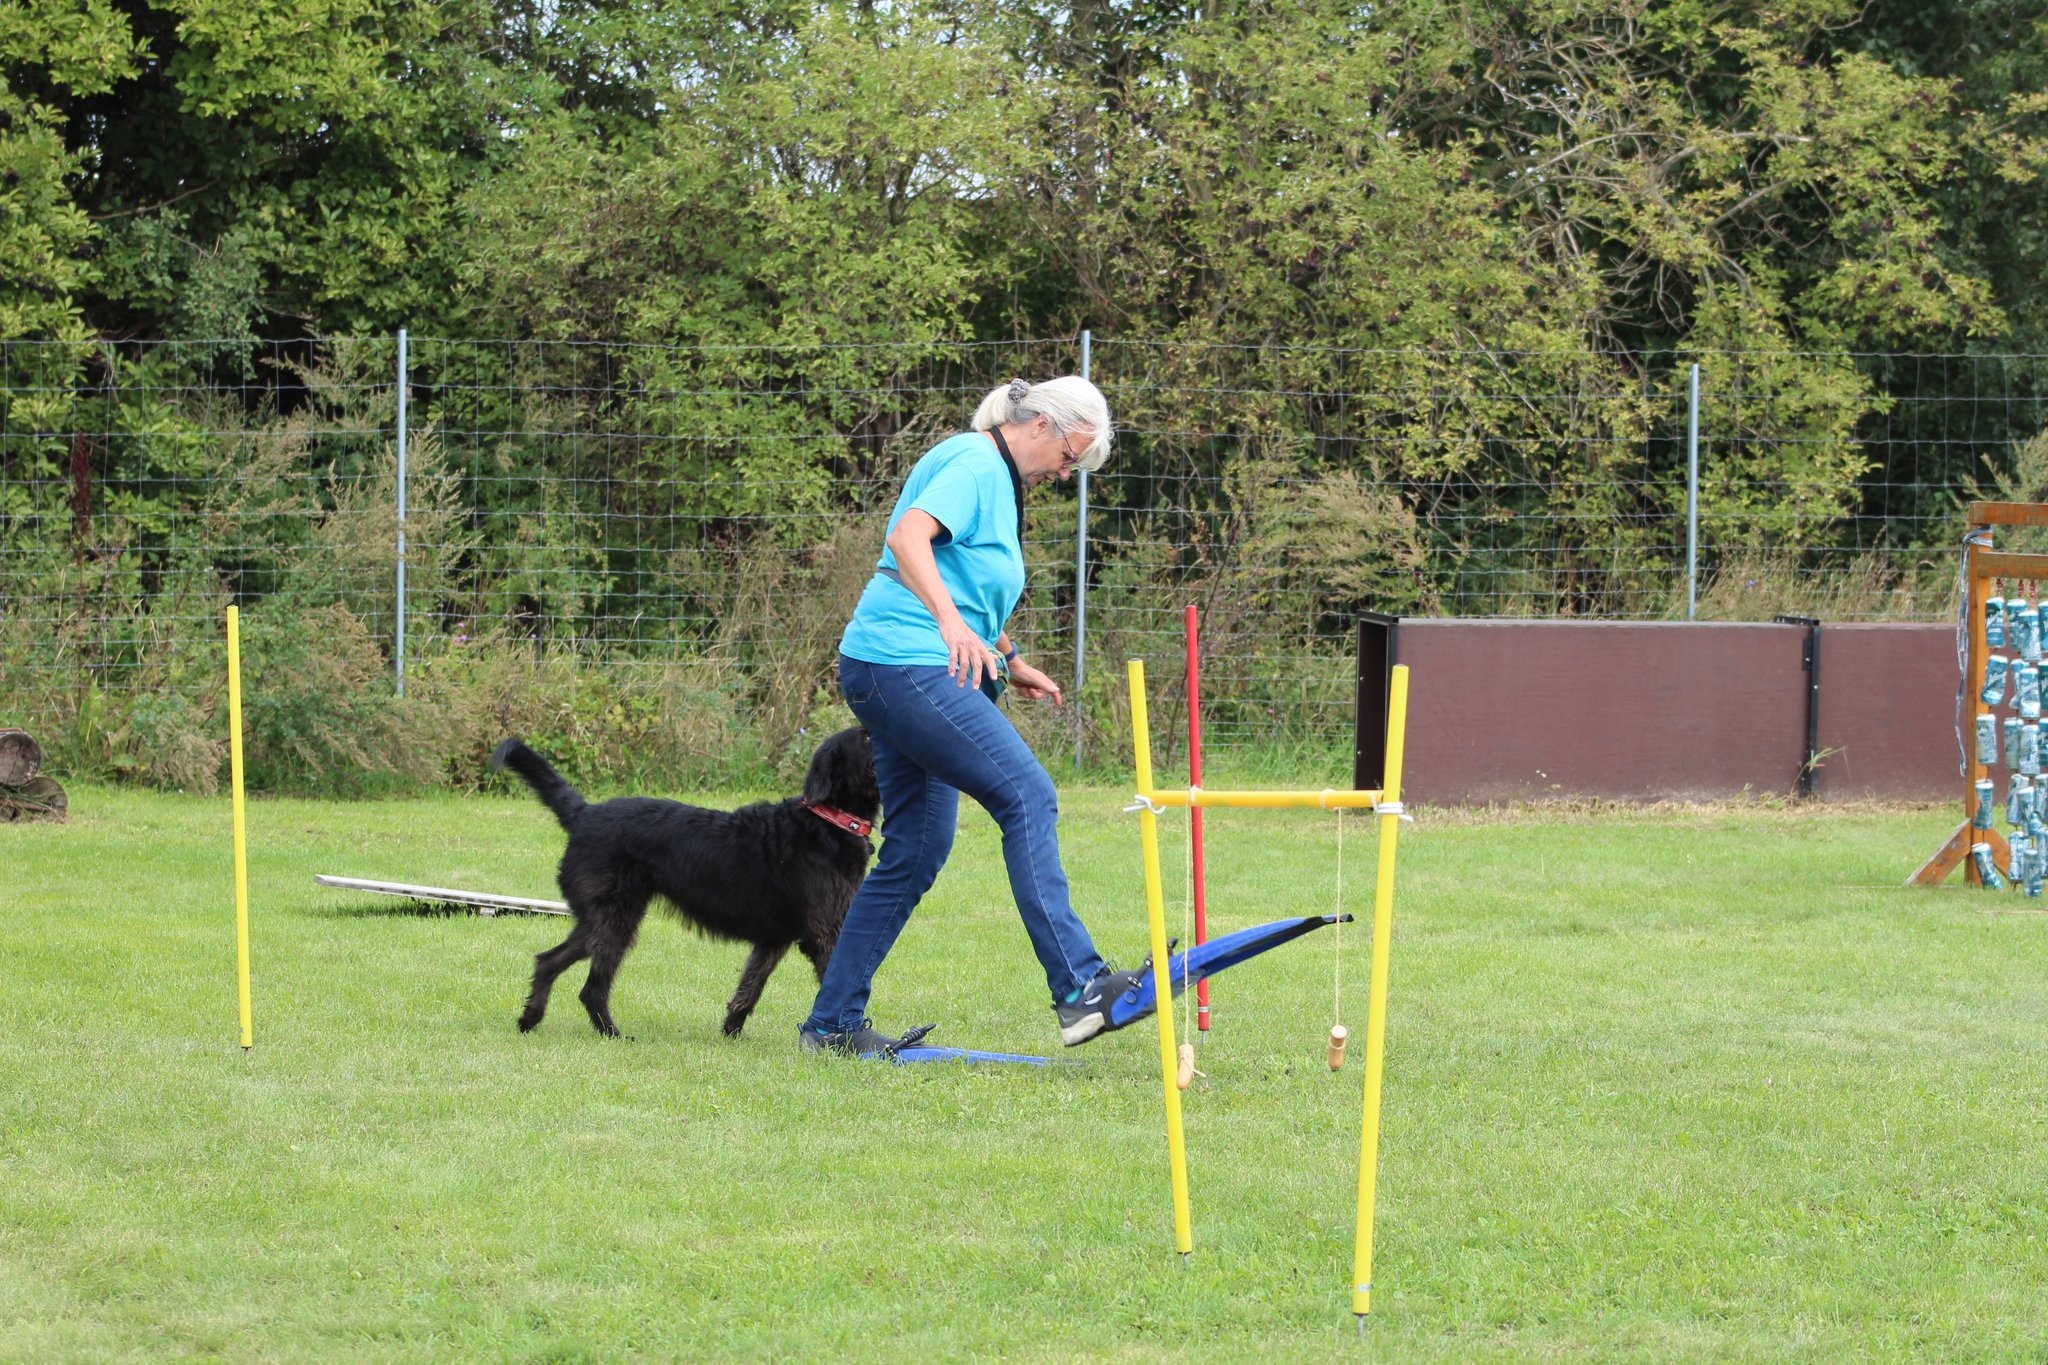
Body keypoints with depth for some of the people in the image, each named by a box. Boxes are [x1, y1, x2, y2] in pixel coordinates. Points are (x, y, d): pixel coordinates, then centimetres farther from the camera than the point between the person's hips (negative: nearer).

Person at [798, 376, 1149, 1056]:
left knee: (916, 853, 10)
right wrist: (951, 622, -38)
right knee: (1027, 796, -18)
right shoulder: (973, 463, -9)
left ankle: (832, 1023, 14)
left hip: (920, 671, 11)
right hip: (905, 662, -11)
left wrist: (1009, 660, 34)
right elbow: (909, 536, -26)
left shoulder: (996, 479, 23)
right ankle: (1078, 988, -25)